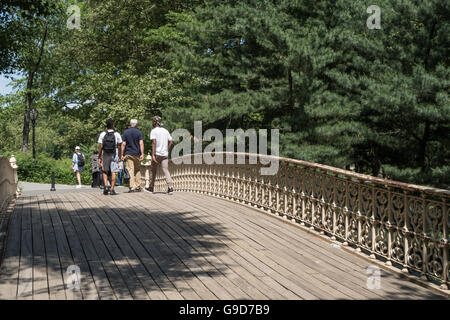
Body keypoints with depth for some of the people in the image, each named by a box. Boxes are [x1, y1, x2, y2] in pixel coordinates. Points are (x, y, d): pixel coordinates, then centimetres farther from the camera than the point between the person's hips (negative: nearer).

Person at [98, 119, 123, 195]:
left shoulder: (102, 134, 0)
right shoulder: (117, 134, -1)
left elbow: (100, 147, -2)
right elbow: (119, 147, -2)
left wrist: (99, 157, 3)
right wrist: (120, 156, 6)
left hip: (105, 155, 1)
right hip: (114, 155, -1)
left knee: (104, 172, 13)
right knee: (113, 172, 1)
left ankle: (106, 186, -4)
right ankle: (112, 189, -1)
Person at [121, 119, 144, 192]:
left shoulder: (126, 132, 2)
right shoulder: (139, 132, -1)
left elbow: (123, 144, 0)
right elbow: (141, 143, -9)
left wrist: (122, 154, 3)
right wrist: (142, 154, -10)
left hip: (128, 154, 0)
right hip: (137, 154, 0)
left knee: (130, 170, -3)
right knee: (137, 170, 13)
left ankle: (132, 187, -10)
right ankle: (138, 186, 12)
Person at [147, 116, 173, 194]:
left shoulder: (154, 131, -6)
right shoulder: (165, 131, 12)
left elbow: (154, 142, -17)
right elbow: (171, 141, 12)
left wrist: (153, 155, -20)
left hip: (157, 154, -4)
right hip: (165, 154, 4)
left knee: (153, 171, 10)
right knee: (166, 170, -1)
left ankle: (151, 188, 20)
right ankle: (170, 187, -16)